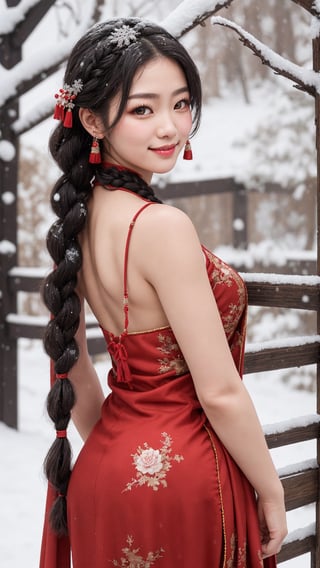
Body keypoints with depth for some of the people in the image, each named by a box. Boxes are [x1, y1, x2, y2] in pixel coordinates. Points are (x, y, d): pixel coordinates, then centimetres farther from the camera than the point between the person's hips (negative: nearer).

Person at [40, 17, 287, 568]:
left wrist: (109, 453, 17)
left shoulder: (79, 217, 0)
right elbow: (220, 393, -21)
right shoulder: (163, 227, -25)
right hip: (177, 477, -7)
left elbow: (70, 360, 8)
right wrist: (271, 493, -8)